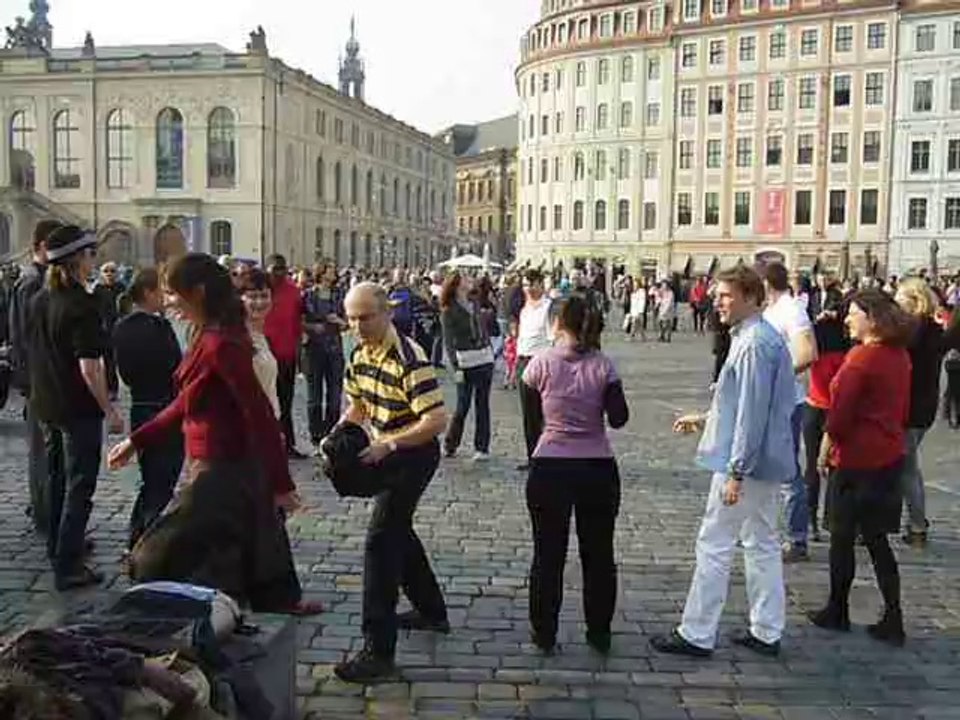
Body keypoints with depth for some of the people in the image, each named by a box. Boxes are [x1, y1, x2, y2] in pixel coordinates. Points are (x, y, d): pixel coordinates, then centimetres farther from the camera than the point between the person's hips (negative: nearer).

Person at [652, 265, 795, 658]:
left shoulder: (754, 344, -19)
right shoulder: (765, 338, 13)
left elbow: (752, 412, -23)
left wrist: (736, 472, -22)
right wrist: (705, 419, 25)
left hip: (747, 462, -10)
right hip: (767, 463, 10)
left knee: (714, 545, -2)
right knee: (762, 544, 16)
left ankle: (696, 635, 7)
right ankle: (766, 632, 25)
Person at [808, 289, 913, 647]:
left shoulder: (861, 357, -19)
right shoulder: (900, 355, 7)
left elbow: (840, 412, -17)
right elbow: (902, 408, 13)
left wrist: (827, 448, -3)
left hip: (857, 458, -8)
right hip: (890, 456, 8)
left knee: (843, 536, 8)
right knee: (876, 538, 14)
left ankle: (837, 611, 21)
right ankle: (892, 619, 14)